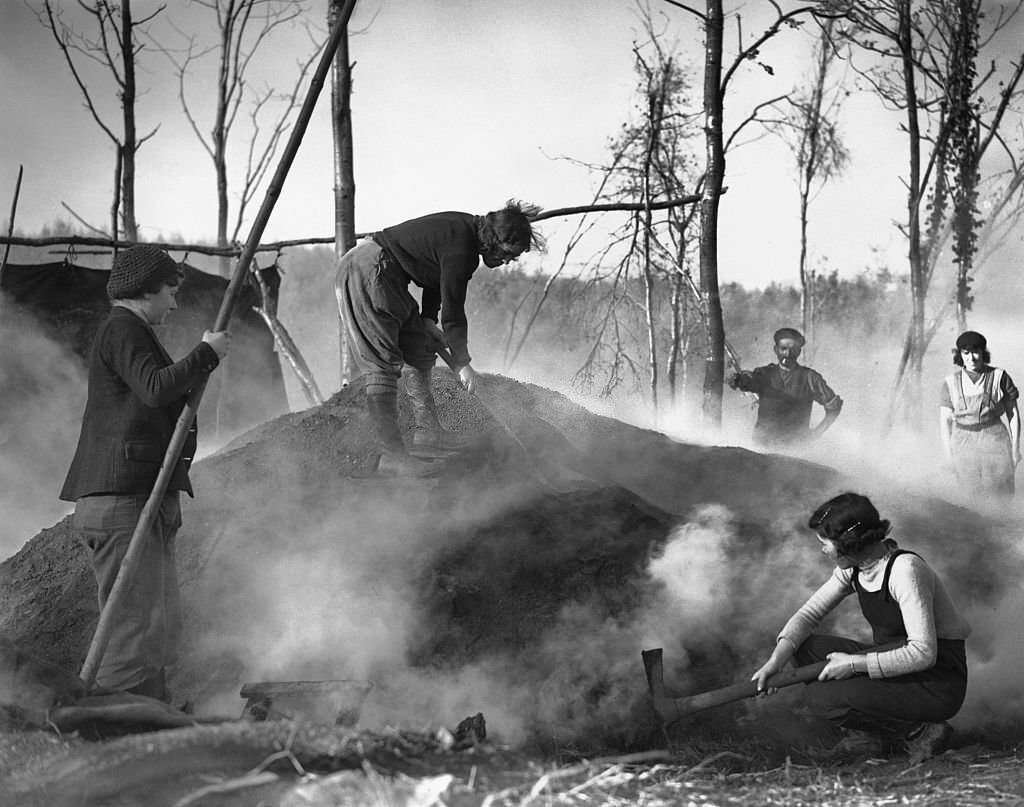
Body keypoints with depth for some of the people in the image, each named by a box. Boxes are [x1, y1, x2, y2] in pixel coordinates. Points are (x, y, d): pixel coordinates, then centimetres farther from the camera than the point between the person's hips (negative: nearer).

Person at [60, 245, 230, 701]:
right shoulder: (122, 330, -7)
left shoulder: (132, 333, 26)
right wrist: (207, 354, -14)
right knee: (136, 627, -13)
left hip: (145, 500, 11)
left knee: (162, 627, 12)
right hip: (124, 498, -11)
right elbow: (156, 388, -23)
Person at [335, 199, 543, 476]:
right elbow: (452, 312, -17)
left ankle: (427, 434, 18)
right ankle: (392, 455, -15)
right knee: (382, 366, -13)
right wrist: (462, 363, -8)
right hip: (367, 274, -11)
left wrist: (428, 320, 8)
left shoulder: (467, 229, 6)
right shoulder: (461, 249, -23)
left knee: (421, 350, 13)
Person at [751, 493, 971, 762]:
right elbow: (808, 613, 7)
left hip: (938, 682, -9)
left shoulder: (904, 569, -24)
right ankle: (869, 735, 0)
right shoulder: (853, 569, 1)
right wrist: (777, 659, -10)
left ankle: (919, 732, -8)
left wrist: (854, 664, -25)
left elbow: (923, 653, -29)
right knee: (803, 646, -2)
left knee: (823, 697, -22)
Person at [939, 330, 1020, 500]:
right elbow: (945, 420, 6)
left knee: (998, 497, -6)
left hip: (995, 441, -2)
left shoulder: (999, 377, 0)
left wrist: (1015, 448, 1)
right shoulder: (951, 382, 5)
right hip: (964, 445, 2)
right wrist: (948, 455, 0)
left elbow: (1013, 413, 4)